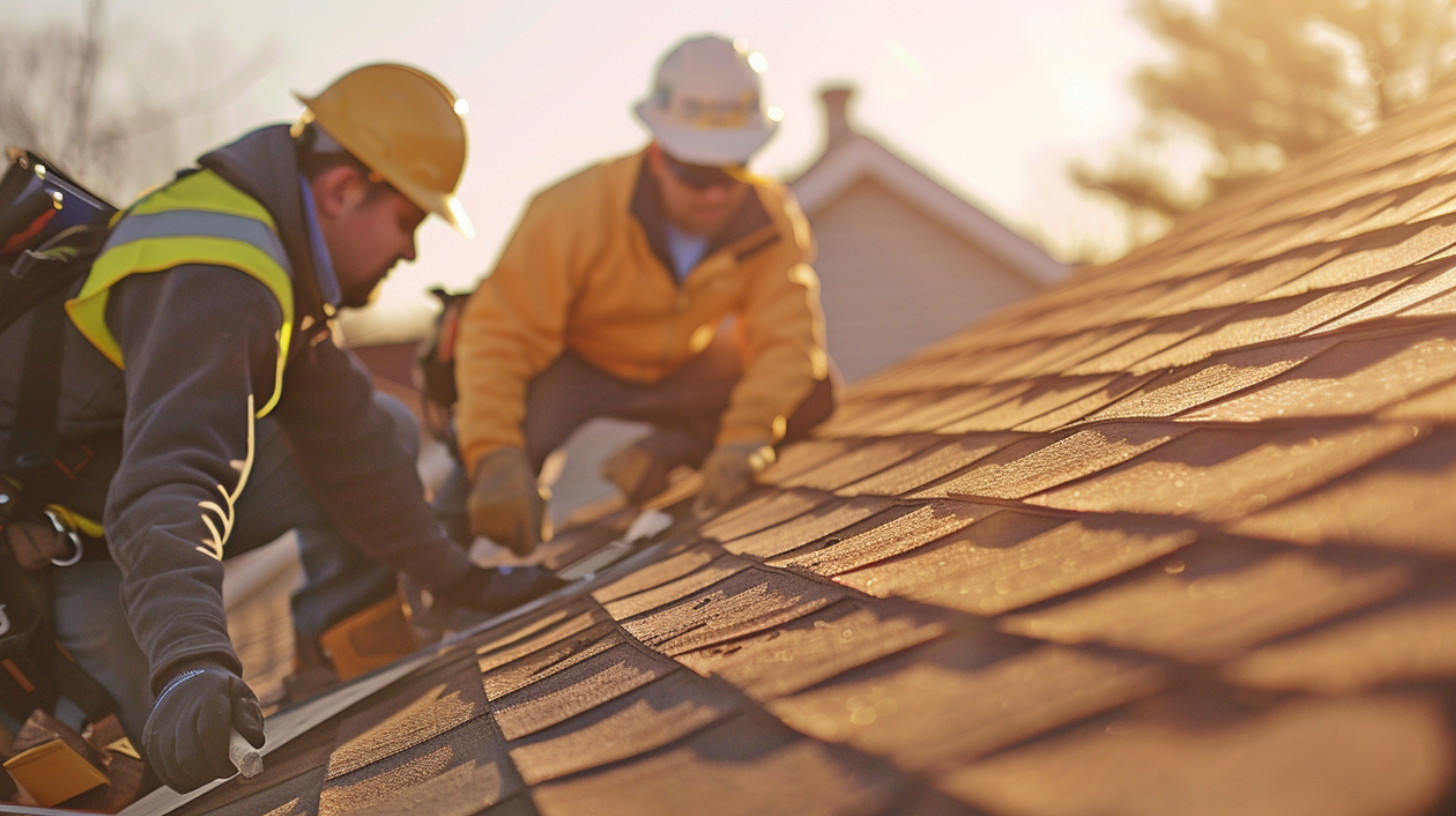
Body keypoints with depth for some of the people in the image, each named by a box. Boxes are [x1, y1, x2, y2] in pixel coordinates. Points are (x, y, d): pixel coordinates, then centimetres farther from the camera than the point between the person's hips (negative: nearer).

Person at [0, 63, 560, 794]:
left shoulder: (279, 249, 1)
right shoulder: (213, 277, -31)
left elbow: (341, 427, 6)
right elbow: (172, 474, -46)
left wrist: (457, 578, 7)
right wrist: (190, 663, -60)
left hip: (120, 477, 9)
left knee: (382, 435, 3)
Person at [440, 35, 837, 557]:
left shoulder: (773, 223, -20)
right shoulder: (576, 212, -32)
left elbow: (785, 340, -23)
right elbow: (498, 337, -36)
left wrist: (745, 439, -41)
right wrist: (496, 458, -49)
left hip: (678, 366, 4)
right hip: (568, 360, -4)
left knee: (811, 393, -16)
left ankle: (659, 456, -2)